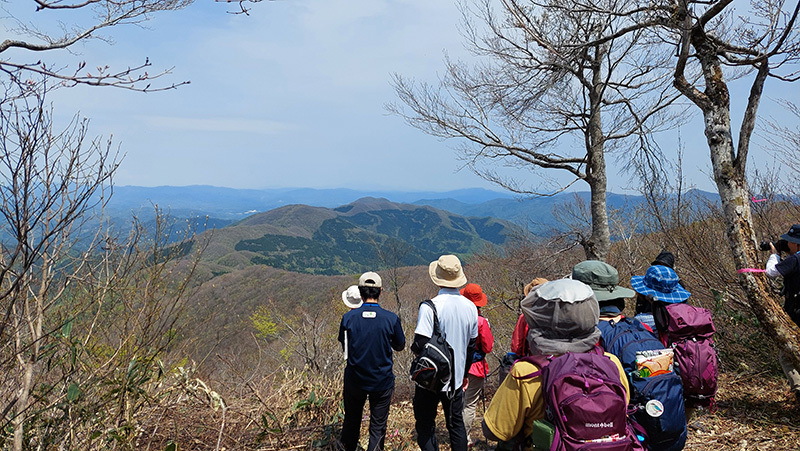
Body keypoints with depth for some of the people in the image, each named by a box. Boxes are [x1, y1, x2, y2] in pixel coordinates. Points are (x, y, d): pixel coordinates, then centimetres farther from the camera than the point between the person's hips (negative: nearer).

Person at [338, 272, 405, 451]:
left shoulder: (348, 317, -12)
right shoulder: (391, 319, -14)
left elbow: (344, 345, 5)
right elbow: (400, 346, 2)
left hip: (354, 381, 2)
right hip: (382, 381, -1)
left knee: (351, 420, 23)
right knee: (378, 426, 11)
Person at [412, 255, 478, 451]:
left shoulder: (430, 307, -20)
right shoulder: (470, 307, -1)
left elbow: (420, 345, -22)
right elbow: (471, 345, 9)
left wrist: (413, 345, 2)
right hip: (456, 379, 5)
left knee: (425, 426, 9)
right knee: (456, 424, 18)